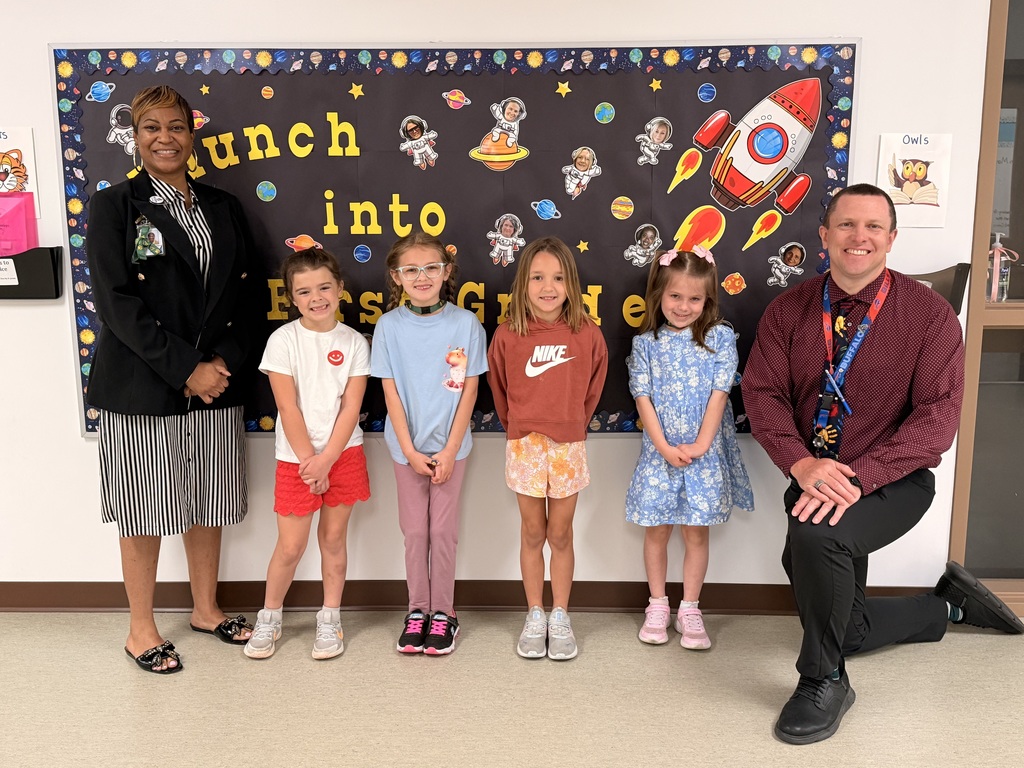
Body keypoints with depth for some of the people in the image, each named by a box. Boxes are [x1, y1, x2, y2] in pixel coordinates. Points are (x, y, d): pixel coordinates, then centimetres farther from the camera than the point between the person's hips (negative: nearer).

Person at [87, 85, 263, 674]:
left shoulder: (224, 208, 10)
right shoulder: (114, 207, -2)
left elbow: (250, 294, 6)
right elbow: (117, 302, -11)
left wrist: (226, 362, -8)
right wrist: (186, 368, -17)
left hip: (217, 383, 4)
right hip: (142, 389, -4)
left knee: (209, 504, 14)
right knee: (146, 511, 6)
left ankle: (206, 609, 32)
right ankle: (142, 629, 23)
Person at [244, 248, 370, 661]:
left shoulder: (354, 343, -2)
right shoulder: (283, 340, -6)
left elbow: (350, 407, -5)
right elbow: (289, 408, -9)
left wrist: (326, 460, -12)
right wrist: (309, 460, -11)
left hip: (344, 454, 1)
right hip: (296, 458, -1)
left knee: (333, 538, 10)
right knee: (290, 546, 2)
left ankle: (330, 620, 24)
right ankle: (269, 618, 23)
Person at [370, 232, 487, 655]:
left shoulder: (465, 323, -7)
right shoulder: (389, 326, -5)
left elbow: (469, 391, -5)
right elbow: (391, 392, -4)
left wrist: (449, 450, -9)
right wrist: (410, 450, -10)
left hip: (450, 444, -1)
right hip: (407, 445, 1)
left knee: (443, 530, 6)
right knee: (414, 530, 10)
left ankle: (443, 612, 20)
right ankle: (417, 610, 24)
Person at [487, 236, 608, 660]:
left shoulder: (587, 335, -6)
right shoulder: (507, 335, -7)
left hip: (569, 445, 0)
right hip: (524, 445, 0)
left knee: (561, 534, 9)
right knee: (533, 533, 10)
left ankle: (560, 618, 23)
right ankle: (534, 617, 23)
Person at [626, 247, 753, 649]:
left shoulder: (720, 338, -1)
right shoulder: (646, 343, 1)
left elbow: (719, 393, -6)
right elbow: (643, 397, -4)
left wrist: (701, 444, -13)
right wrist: (665, 447, -13)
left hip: (705, 453, -1)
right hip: (659, 452, 1)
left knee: (697, 532, 6)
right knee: (656, 530, 9)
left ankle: (690, 610, 20)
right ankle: (657, 607, 24)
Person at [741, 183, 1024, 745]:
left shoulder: (929, 314, -12)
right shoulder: (789, 310, -3)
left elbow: (937, 418, -18)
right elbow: (762, 392, -8)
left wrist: (857, 478, -30)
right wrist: (802, 463, -26)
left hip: (892, 483, -4)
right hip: (815, 481, 5)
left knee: (815, 533, -37)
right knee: (842, 629, 15)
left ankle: (823, 682, -12)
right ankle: (950, 604, 44)